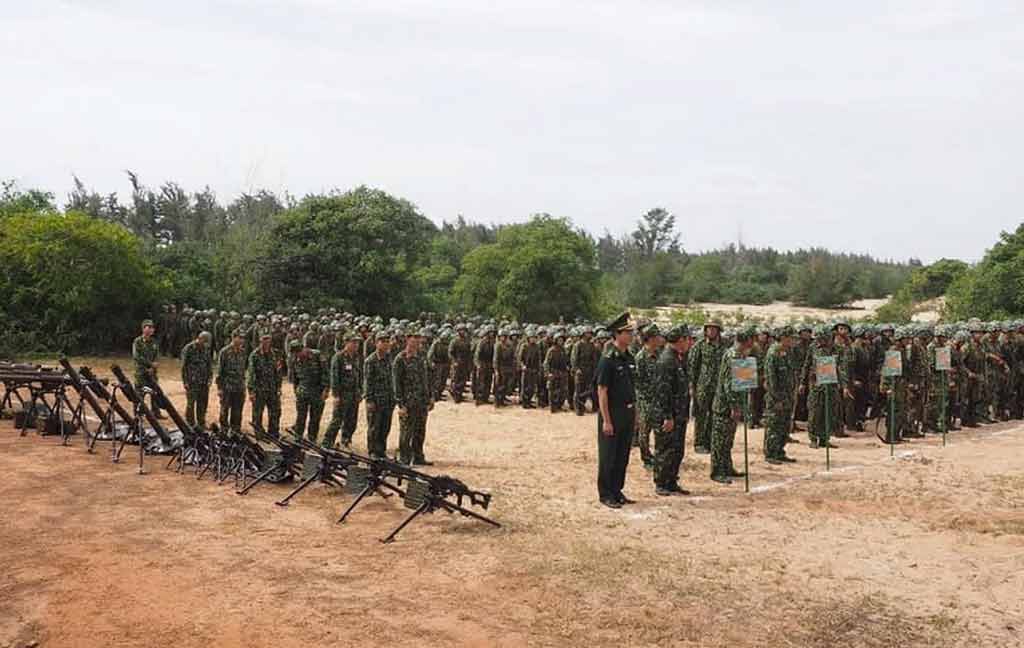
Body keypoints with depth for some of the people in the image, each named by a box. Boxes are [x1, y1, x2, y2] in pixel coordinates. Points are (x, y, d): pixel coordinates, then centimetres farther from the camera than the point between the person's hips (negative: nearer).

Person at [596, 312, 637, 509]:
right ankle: (606, 495, 11)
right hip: (612, 413, -8)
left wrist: (634, 412, 13)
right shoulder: (608, 359, -15)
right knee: (608, 457, 2)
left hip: (628, 413, 8)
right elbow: (602, 392, -16)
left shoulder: (628, 358, 9)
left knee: (623, 456, 14)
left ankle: (617, 491, 24)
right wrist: (606, 420, -19)